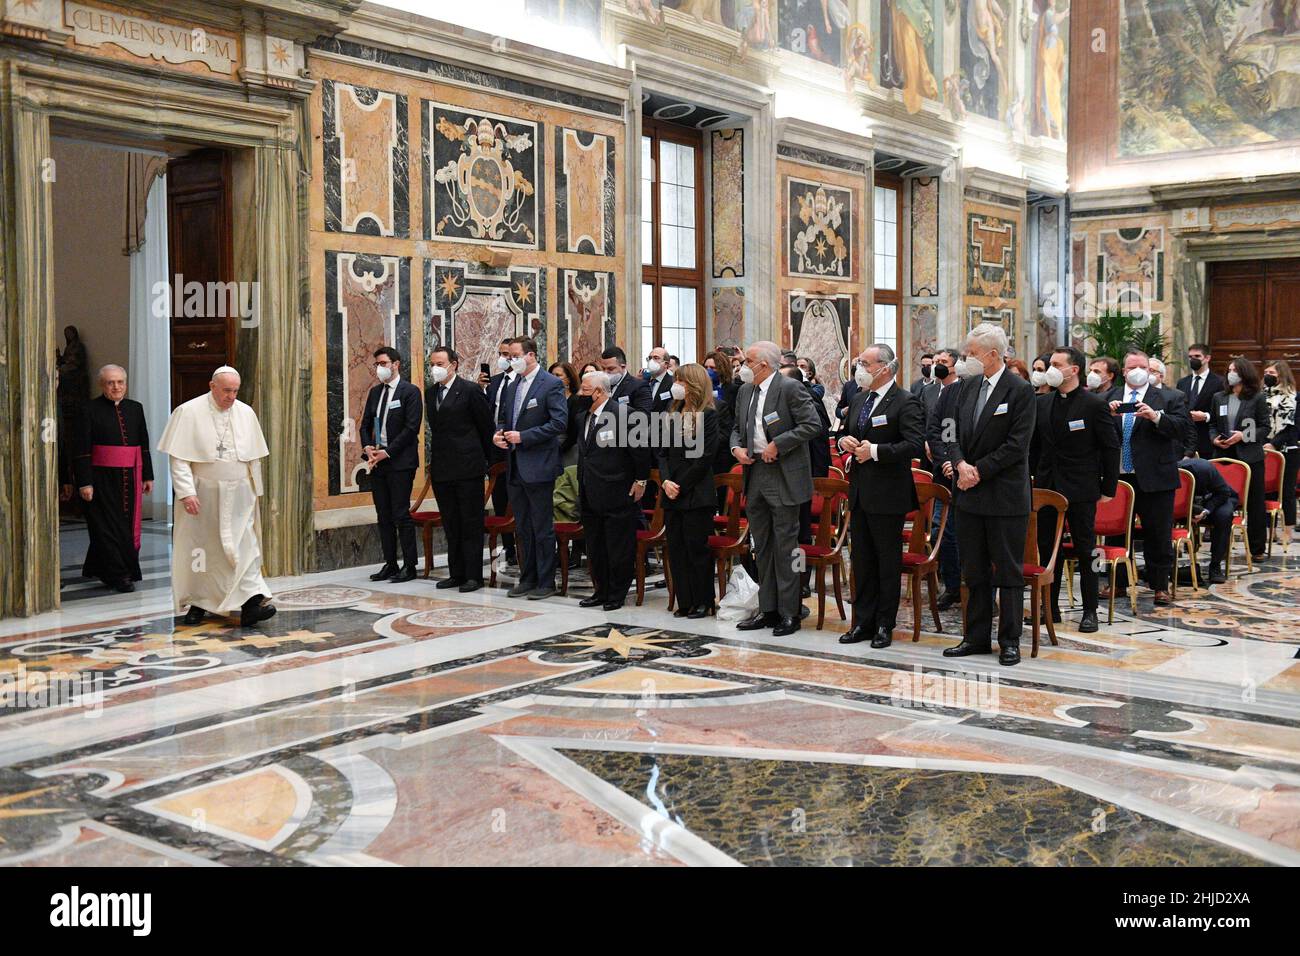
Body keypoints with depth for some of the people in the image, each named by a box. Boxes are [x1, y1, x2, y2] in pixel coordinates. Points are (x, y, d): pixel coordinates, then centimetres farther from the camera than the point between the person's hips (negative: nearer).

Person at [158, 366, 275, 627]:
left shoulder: (246, 413, 5)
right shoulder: (188, 412, -6)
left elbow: (254, 458, 11)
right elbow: (178, 458, -9)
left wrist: (255, 491, 10)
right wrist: (186, 493, -17)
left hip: (238, 496, 2)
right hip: (203, 495, -2)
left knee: (244, 547, -7)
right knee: (201, 550, 7)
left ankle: (251, 602, -13)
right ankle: (198, 603, 20)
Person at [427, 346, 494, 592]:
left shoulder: (470, 391, -8)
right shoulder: (430, 392, 12)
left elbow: (486, 426, -3)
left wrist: (485, 458, 4)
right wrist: (437, 457, 16)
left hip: (468, 467, -7)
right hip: (442, 468, 7)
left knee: (471, 524, -1)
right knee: (450, 525, 11)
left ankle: (473, 575, 3)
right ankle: (456, 573, 19)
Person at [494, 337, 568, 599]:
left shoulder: (551, 384, -9)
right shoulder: (512, 387, 15)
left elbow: (559, 422, -17)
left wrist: (523, 437, -18)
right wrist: (499, 433, 1)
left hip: (538, 466, -8)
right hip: (516, 467, 8)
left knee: (542, 528, -1)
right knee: (522, 528, 13)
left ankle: (546, 582, 7)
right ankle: (527, 578, 22)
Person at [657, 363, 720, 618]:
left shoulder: (709, 415, -6)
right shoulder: (672, 414, 13)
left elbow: (706, 456, -12)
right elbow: (662, 452, 10)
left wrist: (681, 486, -12)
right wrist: (666, 481, -6)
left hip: (696, 494, -6)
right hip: (671, 493, 6)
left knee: (697, 547, -2)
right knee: (676, 548, 7)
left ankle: (703, 602, 8)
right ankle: (684, 602, 14)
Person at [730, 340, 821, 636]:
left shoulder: (791, 388, -10)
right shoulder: (745, 392, 12)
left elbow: (812, 424, -16)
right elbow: (737, 427, 22)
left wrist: (777, 445, -18)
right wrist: (736, 447, 1)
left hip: (784, 478, -8)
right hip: (754, 476, 8)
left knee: (785, 547, -2)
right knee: (761, 547, 13)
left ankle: (789, 613, 5)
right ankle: (767, 609, 22)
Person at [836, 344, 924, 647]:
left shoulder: (906, 403, -12)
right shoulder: (858, 400, 13)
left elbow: (916, 445, -21)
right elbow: (844, 432, 25)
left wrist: (875, 451, -22)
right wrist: (843, 440, 1)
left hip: (888, 495, -8)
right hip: (859, 493, 8)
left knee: (888, 560, 3)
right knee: (862, 560, 13)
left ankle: (884, 625, 13)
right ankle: (863, 622, 22)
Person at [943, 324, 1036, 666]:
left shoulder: (1020, 391, -10)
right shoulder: (969, 387, 10)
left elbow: (1017, 445, -15)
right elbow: (955, 433, 11)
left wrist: (979, 470, -14)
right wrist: (960, 464, -8)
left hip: (1005, 495, -6)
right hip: (969, 493, 6)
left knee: (1008, 571, 3)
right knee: (974, 571, 12)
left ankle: (1010, 641, 12)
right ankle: (977, 637, 22)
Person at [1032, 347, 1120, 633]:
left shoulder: (1094, 404, -6)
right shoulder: (1042, 403, 8)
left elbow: (1111, 448, -4)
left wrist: (1109, 488, -6)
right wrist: (1032, 480, 7)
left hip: (1081, 491, -5)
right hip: (1047, 488, 5)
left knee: (1086, 550, 2)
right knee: (1047, 549, 8)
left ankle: (1090, 611, 11)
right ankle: (1050, 607, 17)